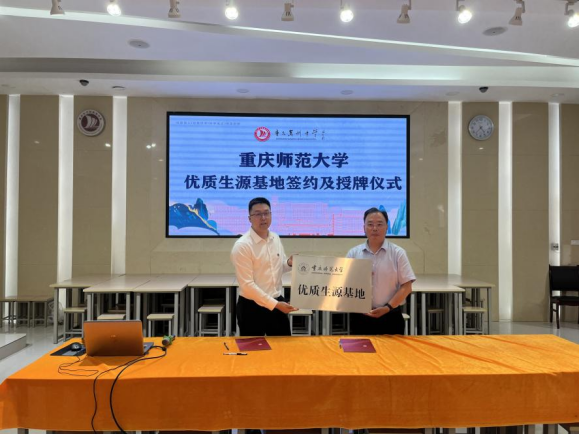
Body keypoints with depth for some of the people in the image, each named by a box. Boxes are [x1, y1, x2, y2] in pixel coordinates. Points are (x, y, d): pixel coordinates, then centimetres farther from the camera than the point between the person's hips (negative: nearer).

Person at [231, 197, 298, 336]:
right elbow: (247, 284, -19)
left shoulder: (276, 239, 4)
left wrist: (289, 263, -6)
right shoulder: (242, 245, -16)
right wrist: (274, 304, -20)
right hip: (252, 307, -6)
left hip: (277, 303, 6)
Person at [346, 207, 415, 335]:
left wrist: (388, 308, -12)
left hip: (390, 316, -1)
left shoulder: (398, 253, 0)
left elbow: (406, 287, -3)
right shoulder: (353, 253, 4)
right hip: (360, 317, 1)